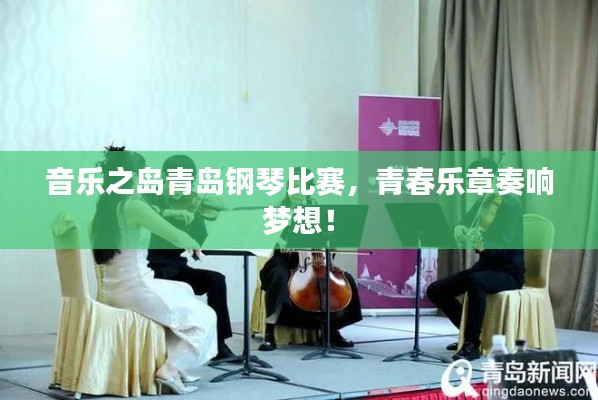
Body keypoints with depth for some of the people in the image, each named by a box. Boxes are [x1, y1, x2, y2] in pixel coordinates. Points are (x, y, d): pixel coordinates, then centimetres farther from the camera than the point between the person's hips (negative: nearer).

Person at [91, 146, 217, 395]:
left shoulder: (103, 208, 9)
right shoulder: (134, 206, -16)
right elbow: (177, 237, -13)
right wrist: (195, 245, 8)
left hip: (115, 290, 9)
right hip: (136, 289, -9)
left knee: (185, 292, 28)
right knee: (204, 318, 7)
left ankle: (174, 362, 24)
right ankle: (170, 370, -1)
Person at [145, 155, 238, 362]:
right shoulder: (152, 198, -3)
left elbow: (202, 242, -3)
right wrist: (171, 213, -34)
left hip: (176, 268, 5)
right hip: (151, 268, -5)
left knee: (216, 279, -16)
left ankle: (218, 344, -11)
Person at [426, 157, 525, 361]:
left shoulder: (510, 204, -16)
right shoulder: (481, 202, 9)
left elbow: (503, 246, -27)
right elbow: (462, 226, 3)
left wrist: (482, 245, -47)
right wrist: (460, 229, -22)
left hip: (509, 271, -8)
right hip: (484, 266, 8)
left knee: (474, 281, -39)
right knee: (435, 291, -2)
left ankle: (472, 345, -28)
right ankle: (470, 332, 16)